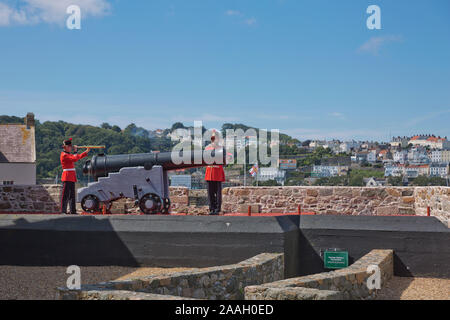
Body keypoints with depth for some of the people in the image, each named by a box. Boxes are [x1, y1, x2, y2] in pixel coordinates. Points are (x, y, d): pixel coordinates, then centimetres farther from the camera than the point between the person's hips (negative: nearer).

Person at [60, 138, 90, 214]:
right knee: (65, 194, -9)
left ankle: (73, 211, 15)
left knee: (72, 195, 11)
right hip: (67, 177, -10)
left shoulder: (68, 154, 18)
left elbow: (78, 157, 25)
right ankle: (63, 211, -9)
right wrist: (75, 151, -9)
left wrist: (86, 151, 21)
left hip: (71, 178, 10)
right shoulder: (64, 155, -12)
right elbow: (75, 159, -22)